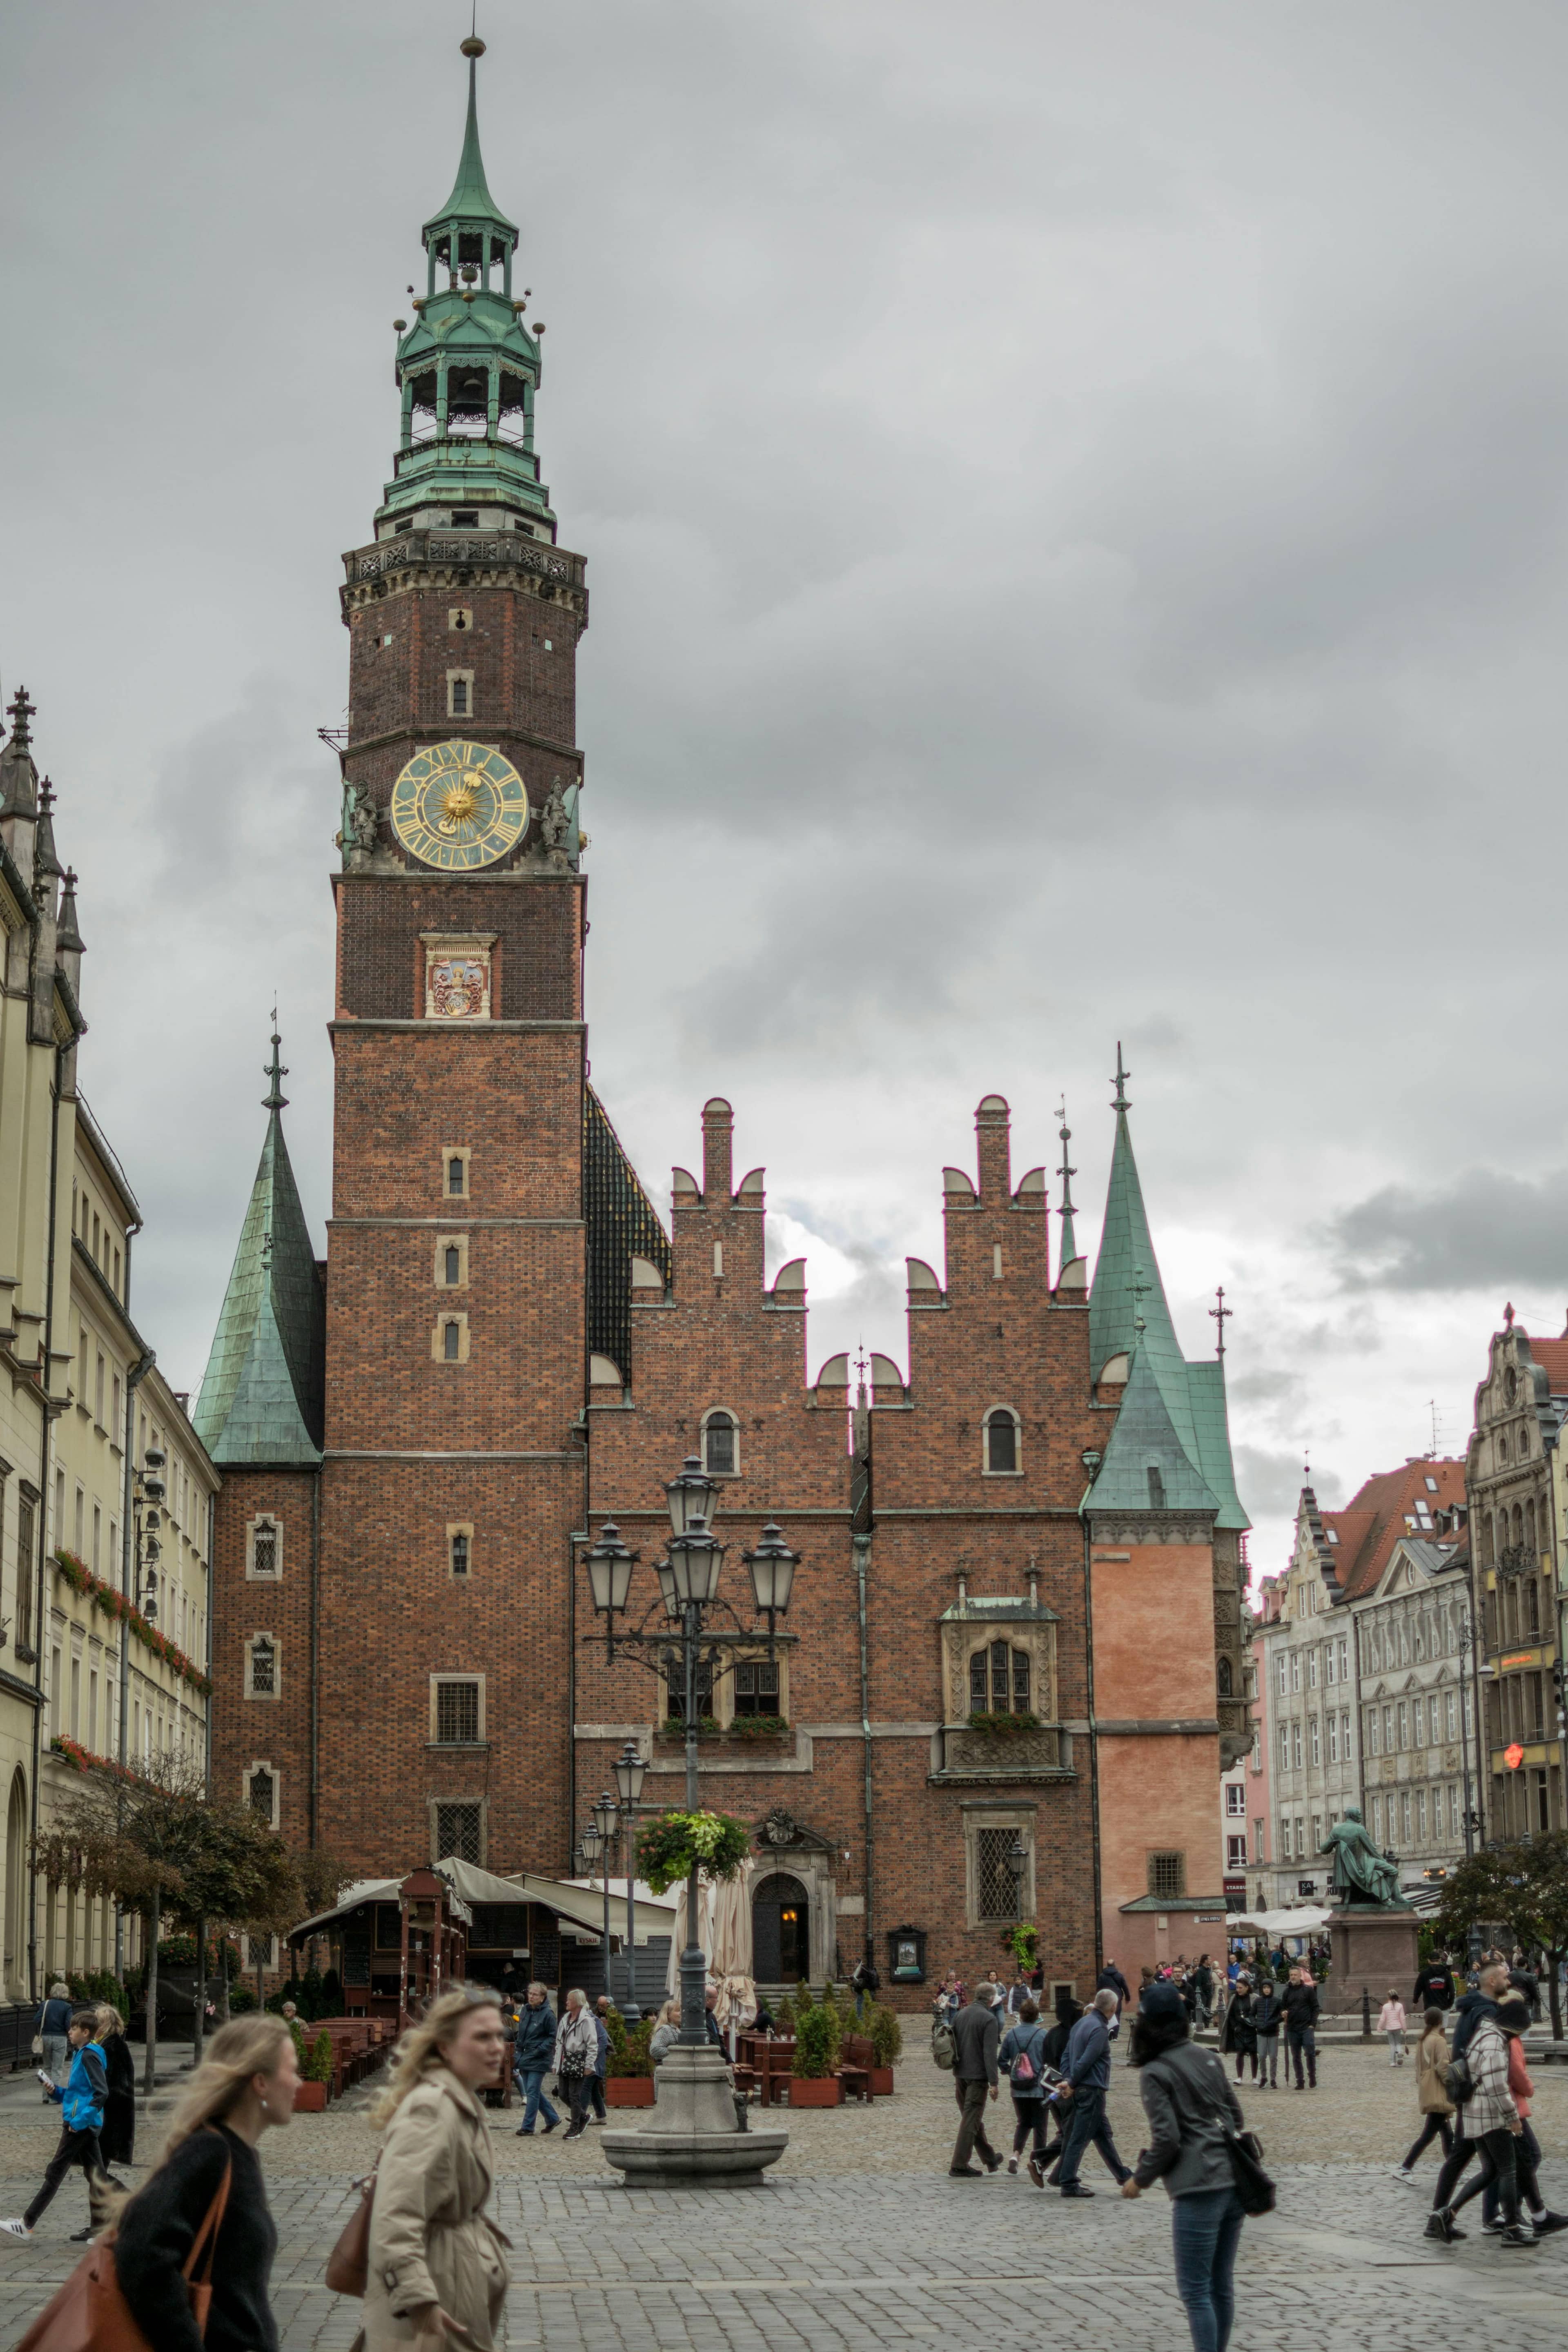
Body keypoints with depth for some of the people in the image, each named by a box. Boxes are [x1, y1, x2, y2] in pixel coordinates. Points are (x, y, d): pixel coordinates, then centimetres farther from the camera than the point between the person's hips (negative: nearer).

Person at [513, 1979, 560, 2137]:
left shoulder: (547, 2014, -11)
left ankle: (528, 2127, -4)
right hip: (524, 2058, 8)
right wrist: (518, 2049, 12)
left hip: (538, 2060, -8)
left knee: (532, 2092, -7)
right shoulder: (525, 2010, 11)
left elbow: (553, 2037, -9)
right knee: (534, 2092, 12)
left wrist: (540, 2050, -18)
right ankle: (552, 2118, 27)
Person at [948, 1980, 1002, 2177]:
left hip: (960, 2075, 7)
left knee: (972, 2118, 16)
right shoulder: (989, 2019, -13)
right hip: (978, 2076, -7)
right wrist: (993, 2083, -18)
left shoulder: (960, 2015, 9)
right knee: (971, 2120, -2)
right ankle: (959, 2165, -3)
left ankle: (990, 2159, 30)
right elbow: (990, 2053, -18)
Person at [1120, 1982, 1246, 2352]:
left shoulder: (1154, 2073, -8)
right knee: (1222, 2283, 14)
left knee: (1195, 2291, -3)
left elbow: (1167, 2139, -14)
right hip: (1234, 2181, 8)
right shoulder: (1207, 2058, 12)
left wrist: (1141, 2179, 0)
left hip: (1198, 2190, -7)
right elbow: (1235, 2113, 17)